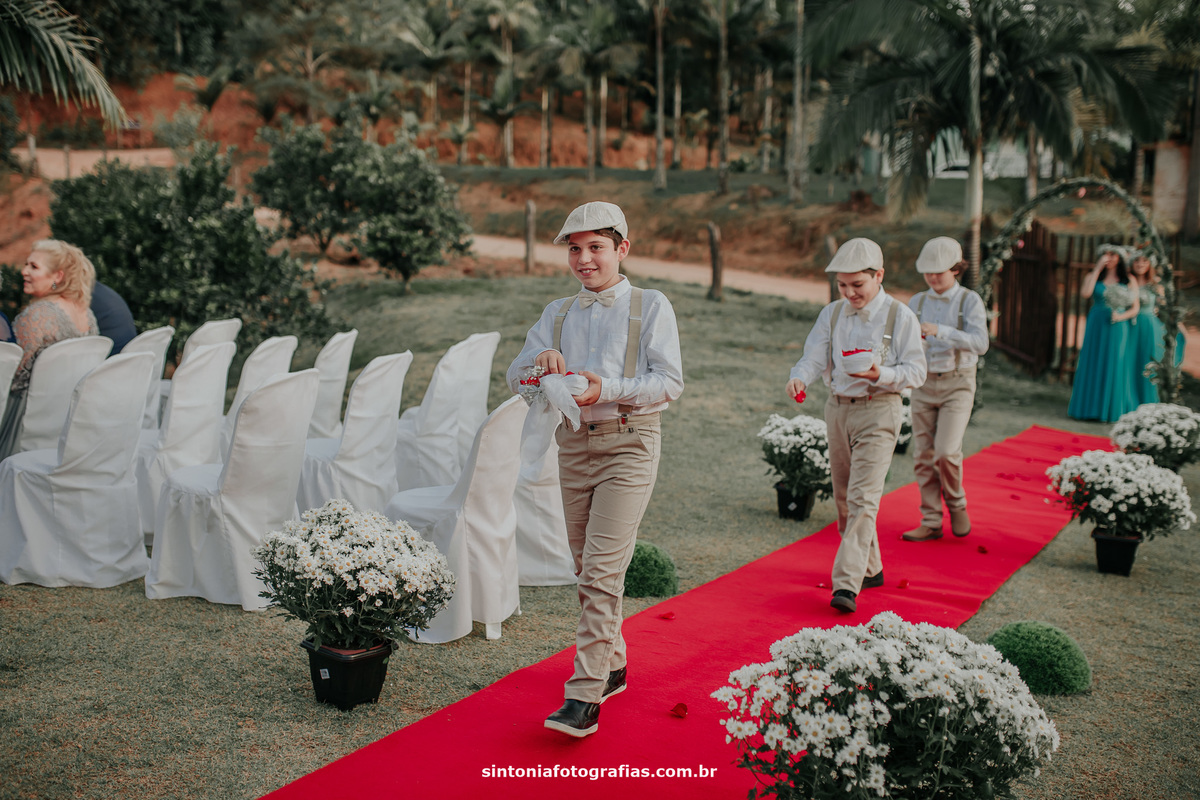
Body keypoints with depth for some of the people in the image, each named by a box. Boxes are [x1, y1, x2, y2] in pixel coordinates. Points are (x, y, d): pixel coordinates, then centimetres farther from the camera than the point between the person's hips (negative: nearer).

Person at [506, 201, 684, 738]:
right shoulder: (557, 314, 15)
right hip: (574, 442, 5)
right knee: (586, 568, 12)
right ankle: (612, 666, 29)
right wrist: (541, 361, -14)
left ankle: (584, 697, -12)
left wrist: (608, 389, -21)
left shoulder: (651, 306, 2)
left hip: (628, 442, -5)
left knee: (603, 569, -13)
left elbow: (669, 381, -7)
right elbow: (516, 378, 8)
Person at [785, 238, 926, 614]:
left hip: (878, 412, -6)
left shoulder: (900, 317, -7)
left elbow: (916, 371, -7)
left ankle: (846, 585, -17)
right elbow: (815, 356, -1)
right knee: (844, 496, 14)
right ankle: (869, 568, 32)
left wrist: (880, 375, -26)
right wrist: (799, 378, -23)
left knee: (863, 498, -14)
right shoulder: (832, 314, 6)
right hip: (838, 409, 6)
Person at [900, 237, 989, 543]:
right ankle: (931, 523, 11)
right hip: (924, 383, 4)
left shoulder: (970, 301, -4)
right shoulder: (917, 302, 8)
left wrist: (940, 331, -28)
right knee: (923, 455, 2)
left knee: (946, 452, -16)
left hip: (957, 383, -4)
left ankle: (956, 504, 12)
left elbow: (980, 343, -17)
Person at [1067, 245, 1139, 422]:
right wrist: (1098, 268, -12)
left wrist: (1121, 316, -14)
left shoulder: (1128, 281, 5)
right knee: (1092, 366, 2)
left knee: (1114, 367, 0)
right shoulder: (1094, 276, 7)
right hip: (1096, 327, 1)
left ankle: (1112, 409, 7)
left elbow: (1135, 308, 5)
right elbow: (1085, 293, -15)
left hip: (1118, 329, -1)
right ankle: (1090, 406, 8)